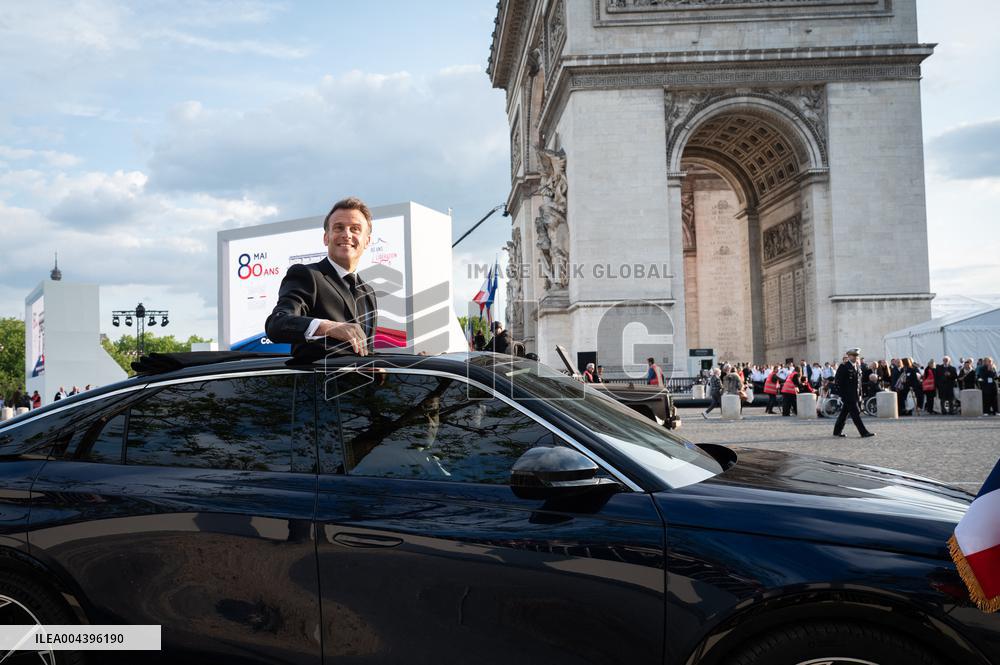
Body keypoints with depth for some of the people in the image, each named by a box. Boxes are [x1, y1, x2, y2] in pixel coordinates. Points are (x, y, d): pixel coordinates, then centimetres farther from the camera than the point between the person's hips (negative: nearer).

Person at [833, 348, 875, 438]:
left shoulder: (857, 367, 15)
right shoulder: (844, 366, -9)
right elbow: (837, 380, -11)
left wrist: (860, 393, 14)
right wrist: (842, 394, -14)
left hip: (856, 395, 8)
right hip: (848, 395, -8)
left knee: (844, 413, 13)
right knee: (855, 413, -9)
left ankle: (837, 431, 21)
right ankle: (864, 432, -10)